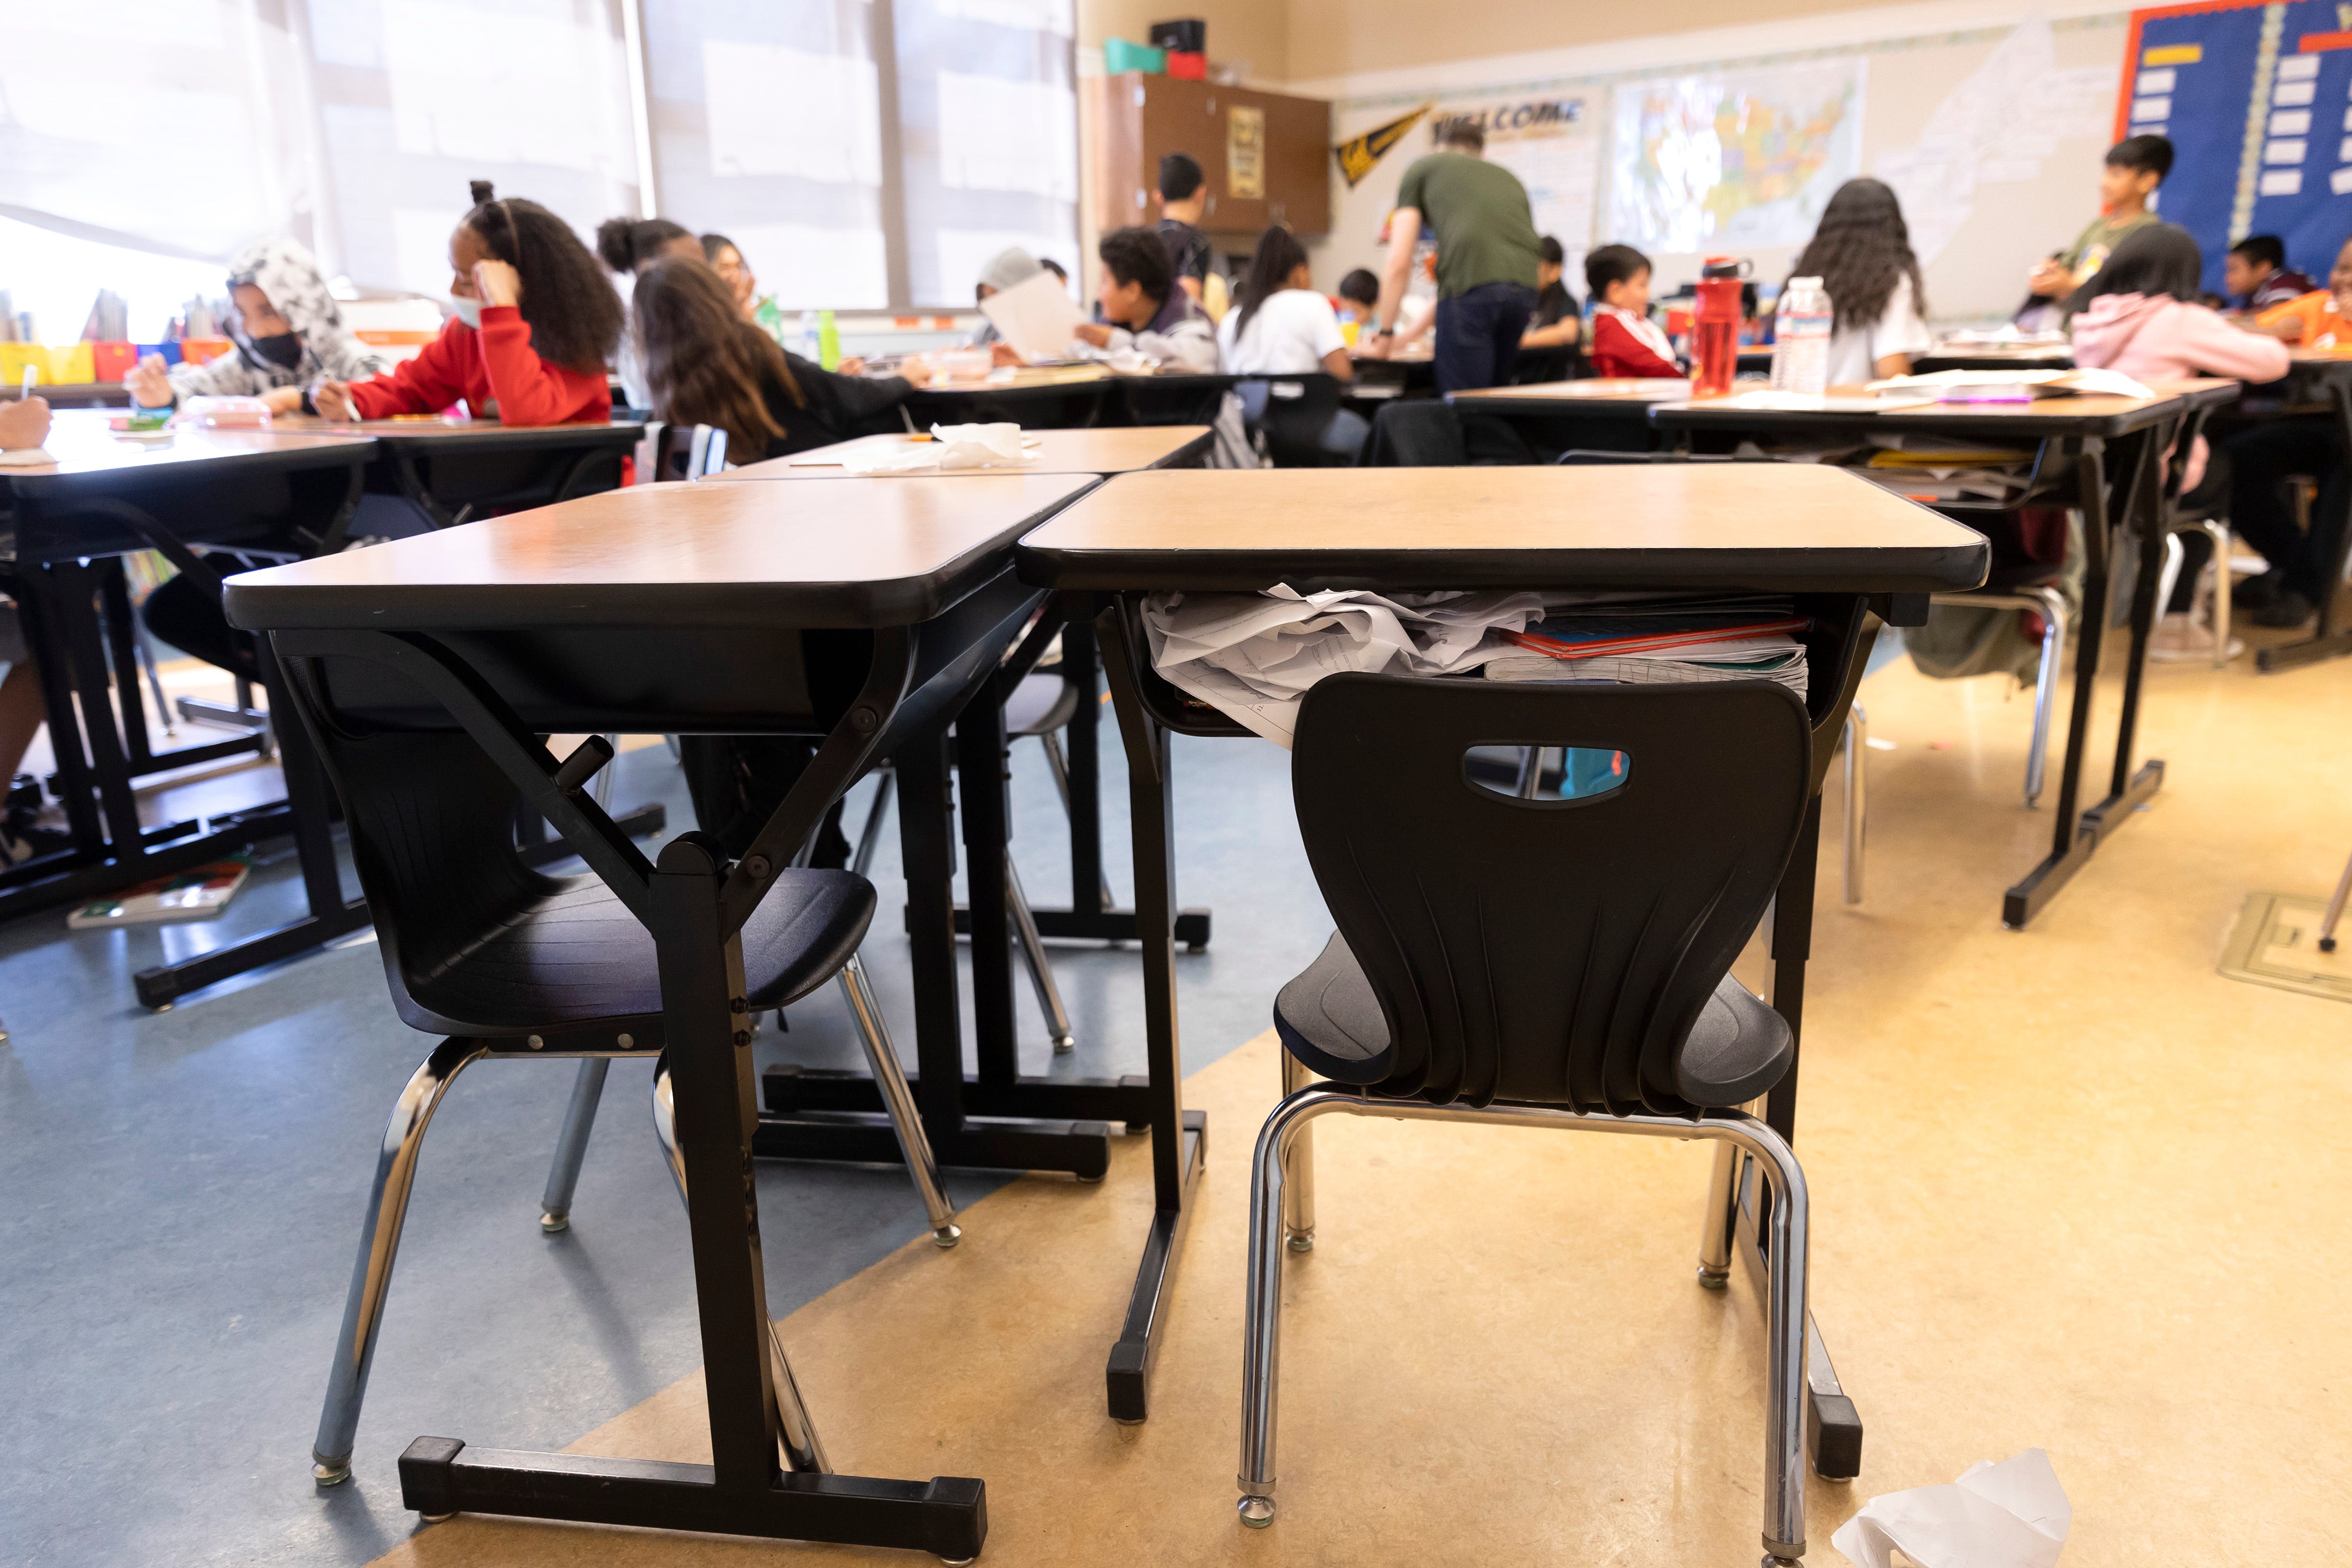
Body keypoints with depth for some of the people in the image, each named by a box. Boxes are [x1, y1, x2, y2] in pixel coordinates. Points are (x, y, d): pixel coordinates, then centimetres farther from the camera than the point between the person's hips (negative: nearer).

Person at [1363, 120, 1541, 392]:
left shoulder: (1422, 168, 21)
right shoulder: (1508, 177, 34)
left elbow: (1399, 264, 11)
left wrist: (1386, 333, 23)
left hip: (1471, 285, -5)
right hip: (1525, 285, 5)